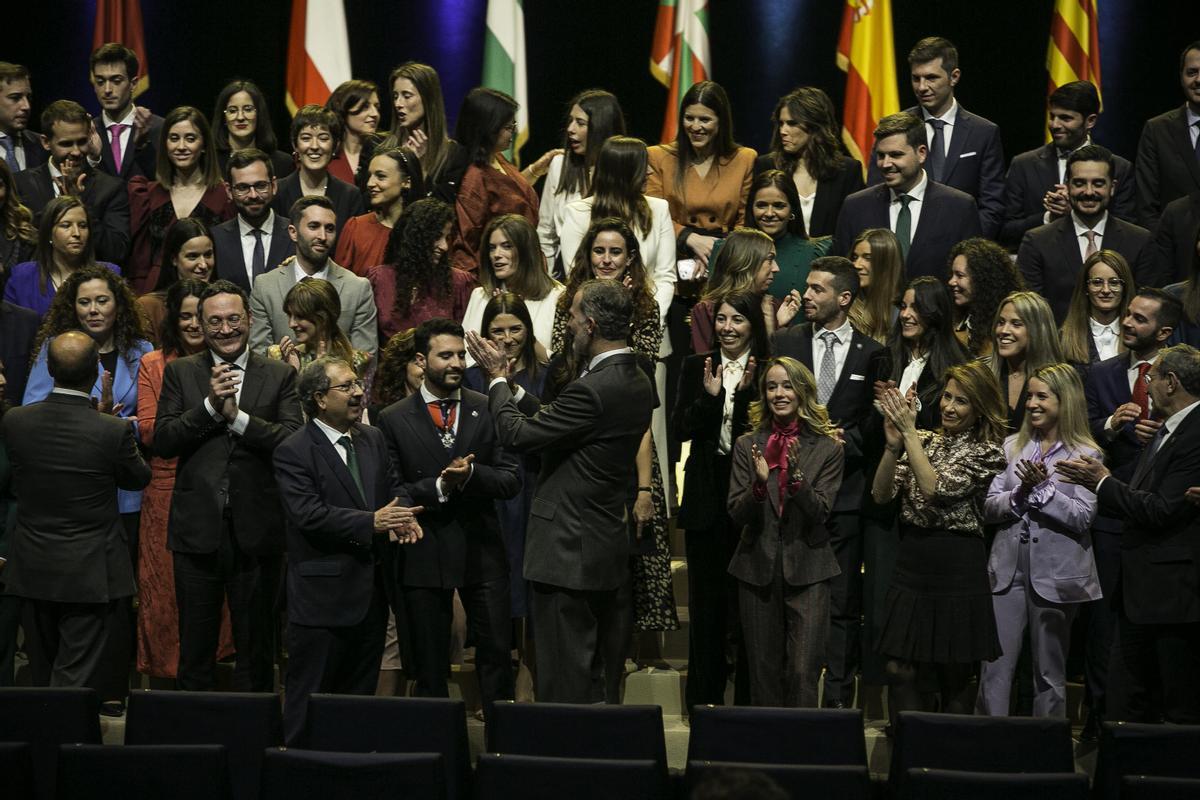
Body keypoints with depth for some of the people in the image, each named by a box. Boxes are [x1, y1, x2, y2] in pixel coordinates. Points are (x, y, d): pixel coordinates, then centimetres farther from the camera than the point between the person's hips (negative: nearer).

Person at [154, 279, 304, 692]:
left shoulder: (280, 376, 3)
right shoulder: (180, 372, 6)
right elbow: (162, 441, -4)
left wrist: (237, 415, -17)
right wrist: (210, 406, -15)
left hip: (255, 532, -1)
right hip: (197, 529, 1)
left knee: (255, 642, 10)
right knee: (195, 643, 10)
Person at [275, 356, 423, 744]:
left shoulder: (373, 440, 12)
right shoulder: (293, 452, -10)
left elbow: (394, 487, 15)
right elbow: (309, 514, -19)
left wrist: (400, 516, -10)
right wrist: (372, 522, -27)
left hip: (370, 591, 7)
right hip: (323, 595, -7)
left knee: (361, 694, 14)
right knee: (309, 700, -1)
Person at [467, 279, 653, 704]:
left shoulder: (594, 389, -22)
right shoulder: (636, 382, 8)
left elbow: (516, 434, -18)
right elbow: (552, 422, 13)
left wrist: (498, 378, -3)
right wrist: (511, 383, 16)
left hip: (569, 553, -10)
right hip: (608, 548, 10)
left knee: (565, 686, -4)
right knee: (600, 676, 16)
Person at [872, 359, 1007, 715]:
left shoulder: (988, 452, -4)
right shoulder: (924, 441, 10)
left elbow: (936, 490, -18)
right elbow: (881, 494, 0)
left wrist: (910, 434, -16)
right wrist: (893, 444, -14)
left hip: (957, 566, -4)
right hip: (911, 562, 4)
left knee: (953, 679, 5)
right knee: (898, 671, 0)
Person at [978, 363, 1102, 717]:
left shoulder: (1085, 455, -3)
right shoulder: (1012, 446, 9)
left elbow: (1083, 517, -11)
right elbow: (988, 507, 4)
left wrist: (1042, 487, -18)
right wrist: (1019, 494, -14)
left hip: (1055, 574, -3)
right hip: (1008, 569, 3)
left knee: (1050, 671, 9)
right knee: (995, 665, -1)